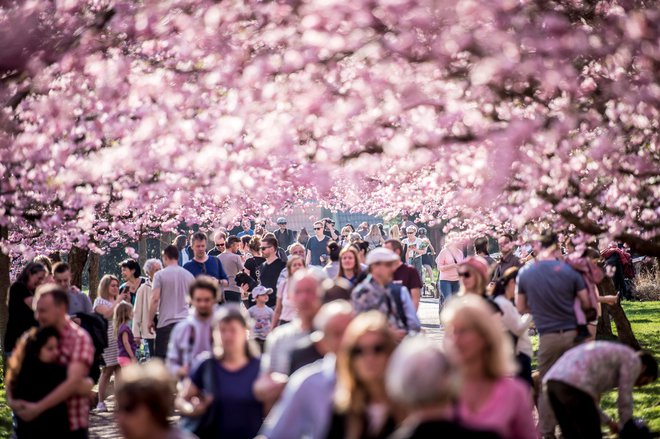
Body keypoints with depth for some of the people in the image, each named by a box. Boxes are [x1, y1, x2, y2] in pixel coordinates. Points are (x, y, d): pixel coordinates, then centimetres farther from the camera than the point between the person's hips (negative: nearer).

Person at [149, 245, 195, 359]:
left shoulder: (160, 275, -4)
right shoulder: (189, 275, 9)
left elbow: (155, 299, -10)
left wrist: (150, 320, -2)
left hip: (166, 322, -4)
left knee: (161, 357, 0)